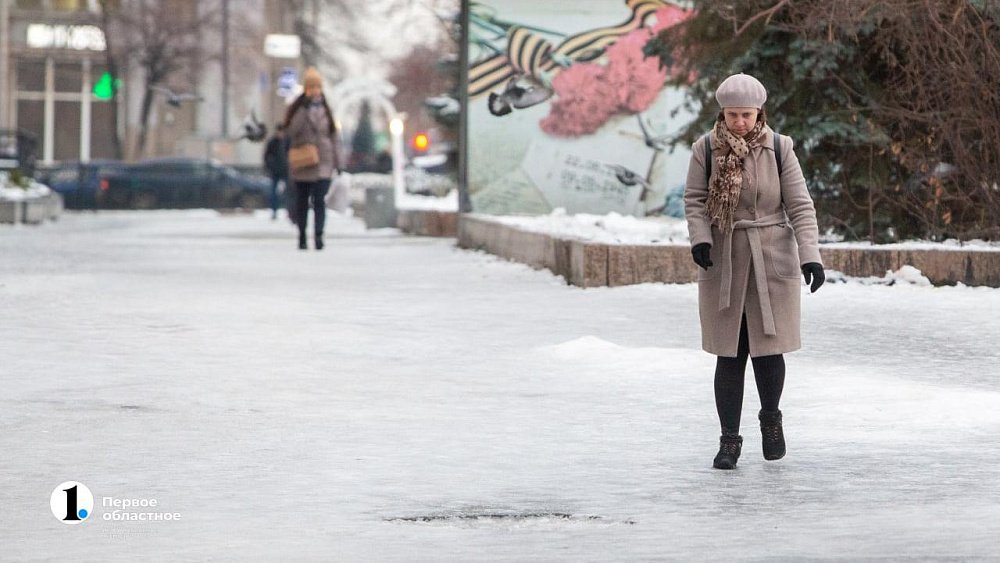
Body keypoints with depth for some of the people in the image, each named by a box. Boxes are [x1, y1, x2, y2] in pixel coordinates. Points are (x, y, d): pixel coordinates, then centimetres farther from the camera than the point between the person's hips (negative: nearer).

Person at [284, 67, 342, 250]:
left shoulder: (325, 109, 10)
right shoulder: (297, 108, 4)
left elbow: (333, 137, 13)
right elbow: (291, 130, -12)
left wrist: (337, 162, 11)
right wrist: (305, 108, -17)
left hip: (323, 164, 0)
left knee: (319, 200, -14)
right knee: (302, 201, 7)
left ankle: (318, 235, -22)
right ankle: (302, 237, 16)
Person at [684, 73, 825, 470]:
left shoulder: (778, 150, -2)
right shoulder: (706, 150, 0)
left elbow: (800, 206, -3)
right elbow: (694, 200, 1)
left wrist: (810, 255, -12)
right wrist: (699, 239, -16)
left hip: (771, 262, 0)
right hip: (723, 265, 0)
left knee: (768, 347, 0)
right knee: (729, 354, 1)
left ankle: (770, 418, 28)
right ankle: (729, 438, 10)